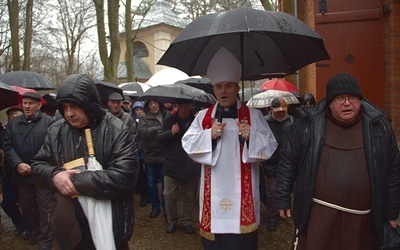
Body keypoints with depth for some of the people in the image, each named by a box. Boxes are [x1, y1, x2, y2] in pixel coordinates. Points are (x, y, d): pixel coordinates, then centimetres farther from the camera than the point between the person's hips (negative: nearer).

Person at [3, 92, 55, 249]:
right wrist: (18, 164, -11)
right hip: (21, 174, 5)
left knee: (44, 207, 4)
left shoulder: (49, 122, -6)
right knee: (26, 206, 18)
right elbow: (7, 146, 4)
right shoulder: (13, 123, 10)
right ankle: (37, 232, 40)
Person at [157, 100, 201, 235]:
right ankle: (172, 221, 28)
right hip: (171, 166, 0)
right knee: (169, 195, 6)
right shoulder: (169, 121, 3)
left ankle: (186, 221, 31)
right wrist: (171, 132, -19)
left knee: (189, 197, 12)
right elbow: (159, 138, -2)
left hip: (191, 167, 0)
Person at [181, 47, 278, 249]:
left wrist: (251, 137, -19)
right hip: (214, 190, 2)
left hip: (242, 189, -1)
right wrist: (209, 135, -15)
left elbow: (270, 145, -1)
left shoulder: (253, 115, 2)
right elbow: (187, 143, 0)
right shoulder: (203, 116, 6)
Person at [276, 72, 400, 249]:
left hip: (362, 218, 2)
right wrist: (283, 199, 2)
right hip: (317, 214, -2)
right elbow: (288, 162, 1)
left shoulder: (379, 127, 0)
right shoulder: (308, 125, -6)